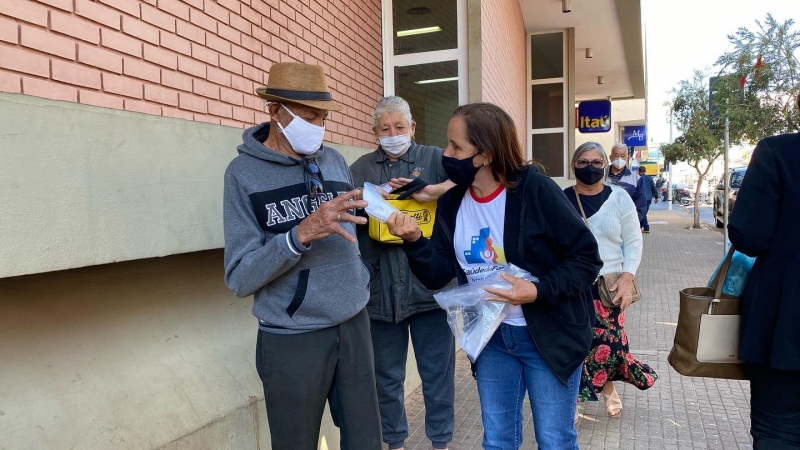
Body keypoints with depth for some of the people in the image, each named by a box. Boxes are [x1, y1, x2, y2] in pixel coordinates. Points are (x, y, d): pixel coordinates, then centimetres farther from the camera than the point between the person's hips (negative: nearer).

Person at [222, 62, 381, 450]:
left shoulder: (334, 161, 5)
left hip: (354, 325, 4)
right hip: (292, 339, -4)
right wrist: (301, 233, -27)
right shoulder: (244, 173, -8)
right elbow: (240, 278, -14)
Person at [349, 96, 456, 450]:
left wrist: (436, 190, -24)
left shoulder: (435, 159, 3)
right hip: (381, 290, 2)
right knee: (387, 376, 15)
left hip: (430, 285, -2)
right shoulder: (360, 169, 11)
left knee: (438, 373, 10)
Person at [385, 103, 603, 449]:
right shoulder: (452, 203, -2)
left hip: (548, 336, -4)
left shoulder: (536, 190, -19)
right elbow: (438, 276, -4)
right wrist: (414, 241, -21)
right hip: (492, 337, 5)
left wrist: (540, 291, -28)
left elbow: (586, 258, -15)